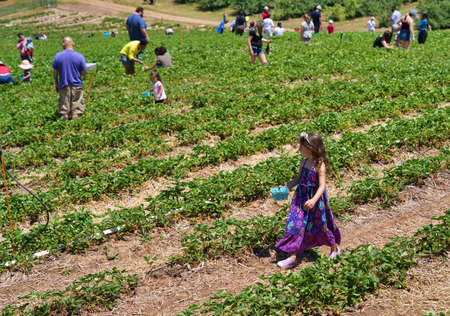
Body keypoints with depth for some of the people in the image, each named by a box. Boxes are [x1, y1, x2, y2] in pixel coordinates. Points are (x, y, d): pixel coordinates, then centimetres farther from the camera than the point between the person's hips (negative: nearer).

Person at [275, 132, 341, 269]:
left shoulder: (320, 165, -19)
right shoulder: (304, 162, 0)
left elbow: (322, 186, -23)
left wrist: (313, 200, -36)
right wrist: (286, 187, 4)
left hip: (315, 198, -6)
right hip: (301, 197, 6)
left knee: (321, 225, 11)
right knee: (296, 225, 3)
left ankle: (335, 250, 36)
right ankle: (292, 257, 9)